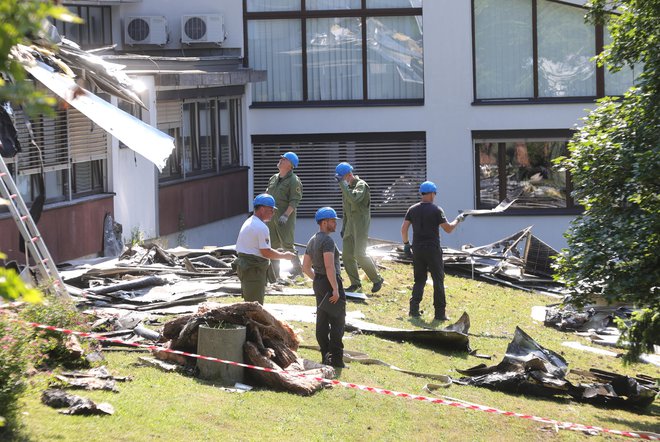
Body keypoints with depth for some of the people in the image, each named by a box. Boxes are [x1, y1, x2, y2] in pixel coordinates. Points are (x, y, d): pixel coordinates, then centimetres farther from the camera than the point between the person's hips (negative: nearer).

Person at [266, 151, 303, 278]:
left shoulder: (294, 181, -8)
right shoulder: (274, 178, 16)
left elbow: (295, 200, -15)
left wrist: (286, 215, -23)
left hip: (285, 219, -7)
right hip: (271, 217, 7)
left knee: (287, 245, -8)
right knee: (273, 245, 8)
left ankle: (297, 271, 2)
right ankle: (274, 274, 14)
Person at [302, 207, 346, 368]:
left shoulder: (312, 241, 13)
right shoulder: (327, 240, -17)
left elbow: (306, 267, 17)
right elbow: (329, 266, -25)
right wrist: (335, 288, -24)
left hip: (318, 282, 9)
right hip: (330, 283, -9)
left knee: (322, 321, 11)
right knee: (337, 321, -5)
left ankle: (326, 356, 17)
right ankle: (336, 359, -7)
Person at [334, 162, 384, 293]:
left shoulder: (361, 185, -12)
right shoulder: (347, 187, 14)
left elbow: (354, 199, -32)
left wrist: (343, 184, -28)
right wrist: (344, 226, 23)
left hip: (361, 222, -8)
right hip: (350, 223, 8)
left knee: (360, 255, -14)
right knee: (347, 255, 4)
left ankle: (377, 279, 0)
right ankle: (355, 283, 13)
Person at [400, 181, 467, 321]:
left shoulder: (413, 209, 4)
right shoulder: (436, 210, -9)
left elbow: (404, 228, 3)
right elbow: (448, 229, -9)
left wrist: (406, 244, 14)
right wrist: (458, 220, 7)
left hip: (417, 250, 4)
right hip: (432, 250, -4)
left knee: (419, 279, 13)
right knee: (438, 280, 4)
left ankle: (414, 308, 0)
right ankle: (440, 312, 2)